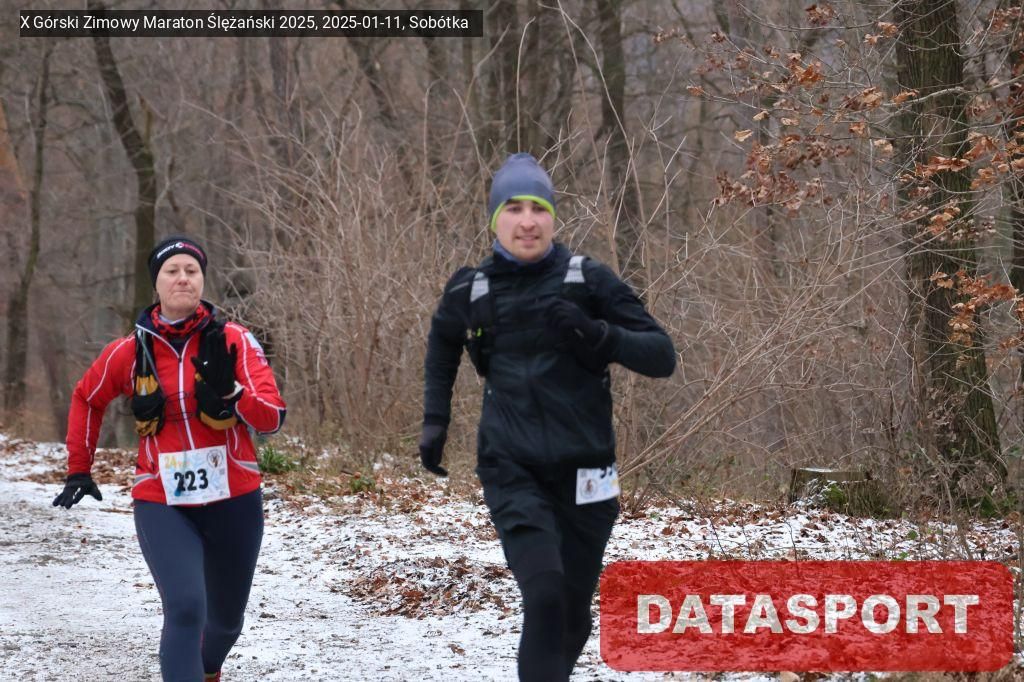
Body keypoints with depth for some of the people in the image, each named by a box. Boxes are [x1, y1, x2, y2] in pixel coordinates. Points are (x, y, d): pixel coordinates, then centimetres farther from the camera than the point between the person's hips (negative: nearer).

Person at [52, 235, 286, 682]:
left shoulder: (234, 342, -6)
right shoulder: (130, 352, -2)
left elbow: (272, 419, -13)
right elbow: (87, 398, 18)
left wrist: (229, 389, -31)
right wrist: (79, 469, 19)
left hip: (233, 501, 1)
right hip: (162, 505, -1)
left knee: (225, 620, 19)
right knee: (185, 609, -23)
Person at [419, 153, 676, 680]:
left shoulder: (587, 281, -3)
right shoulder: (470, 291, 2)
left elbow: (662, 357, -5)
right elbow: (443, 341, 25)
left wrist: (597, 336, -21)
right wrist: (435, 420, 19)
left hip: (583, 472, 1)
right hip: (512, 471, -1)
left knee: (572, 614, 11)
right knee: (544, 593, -23)